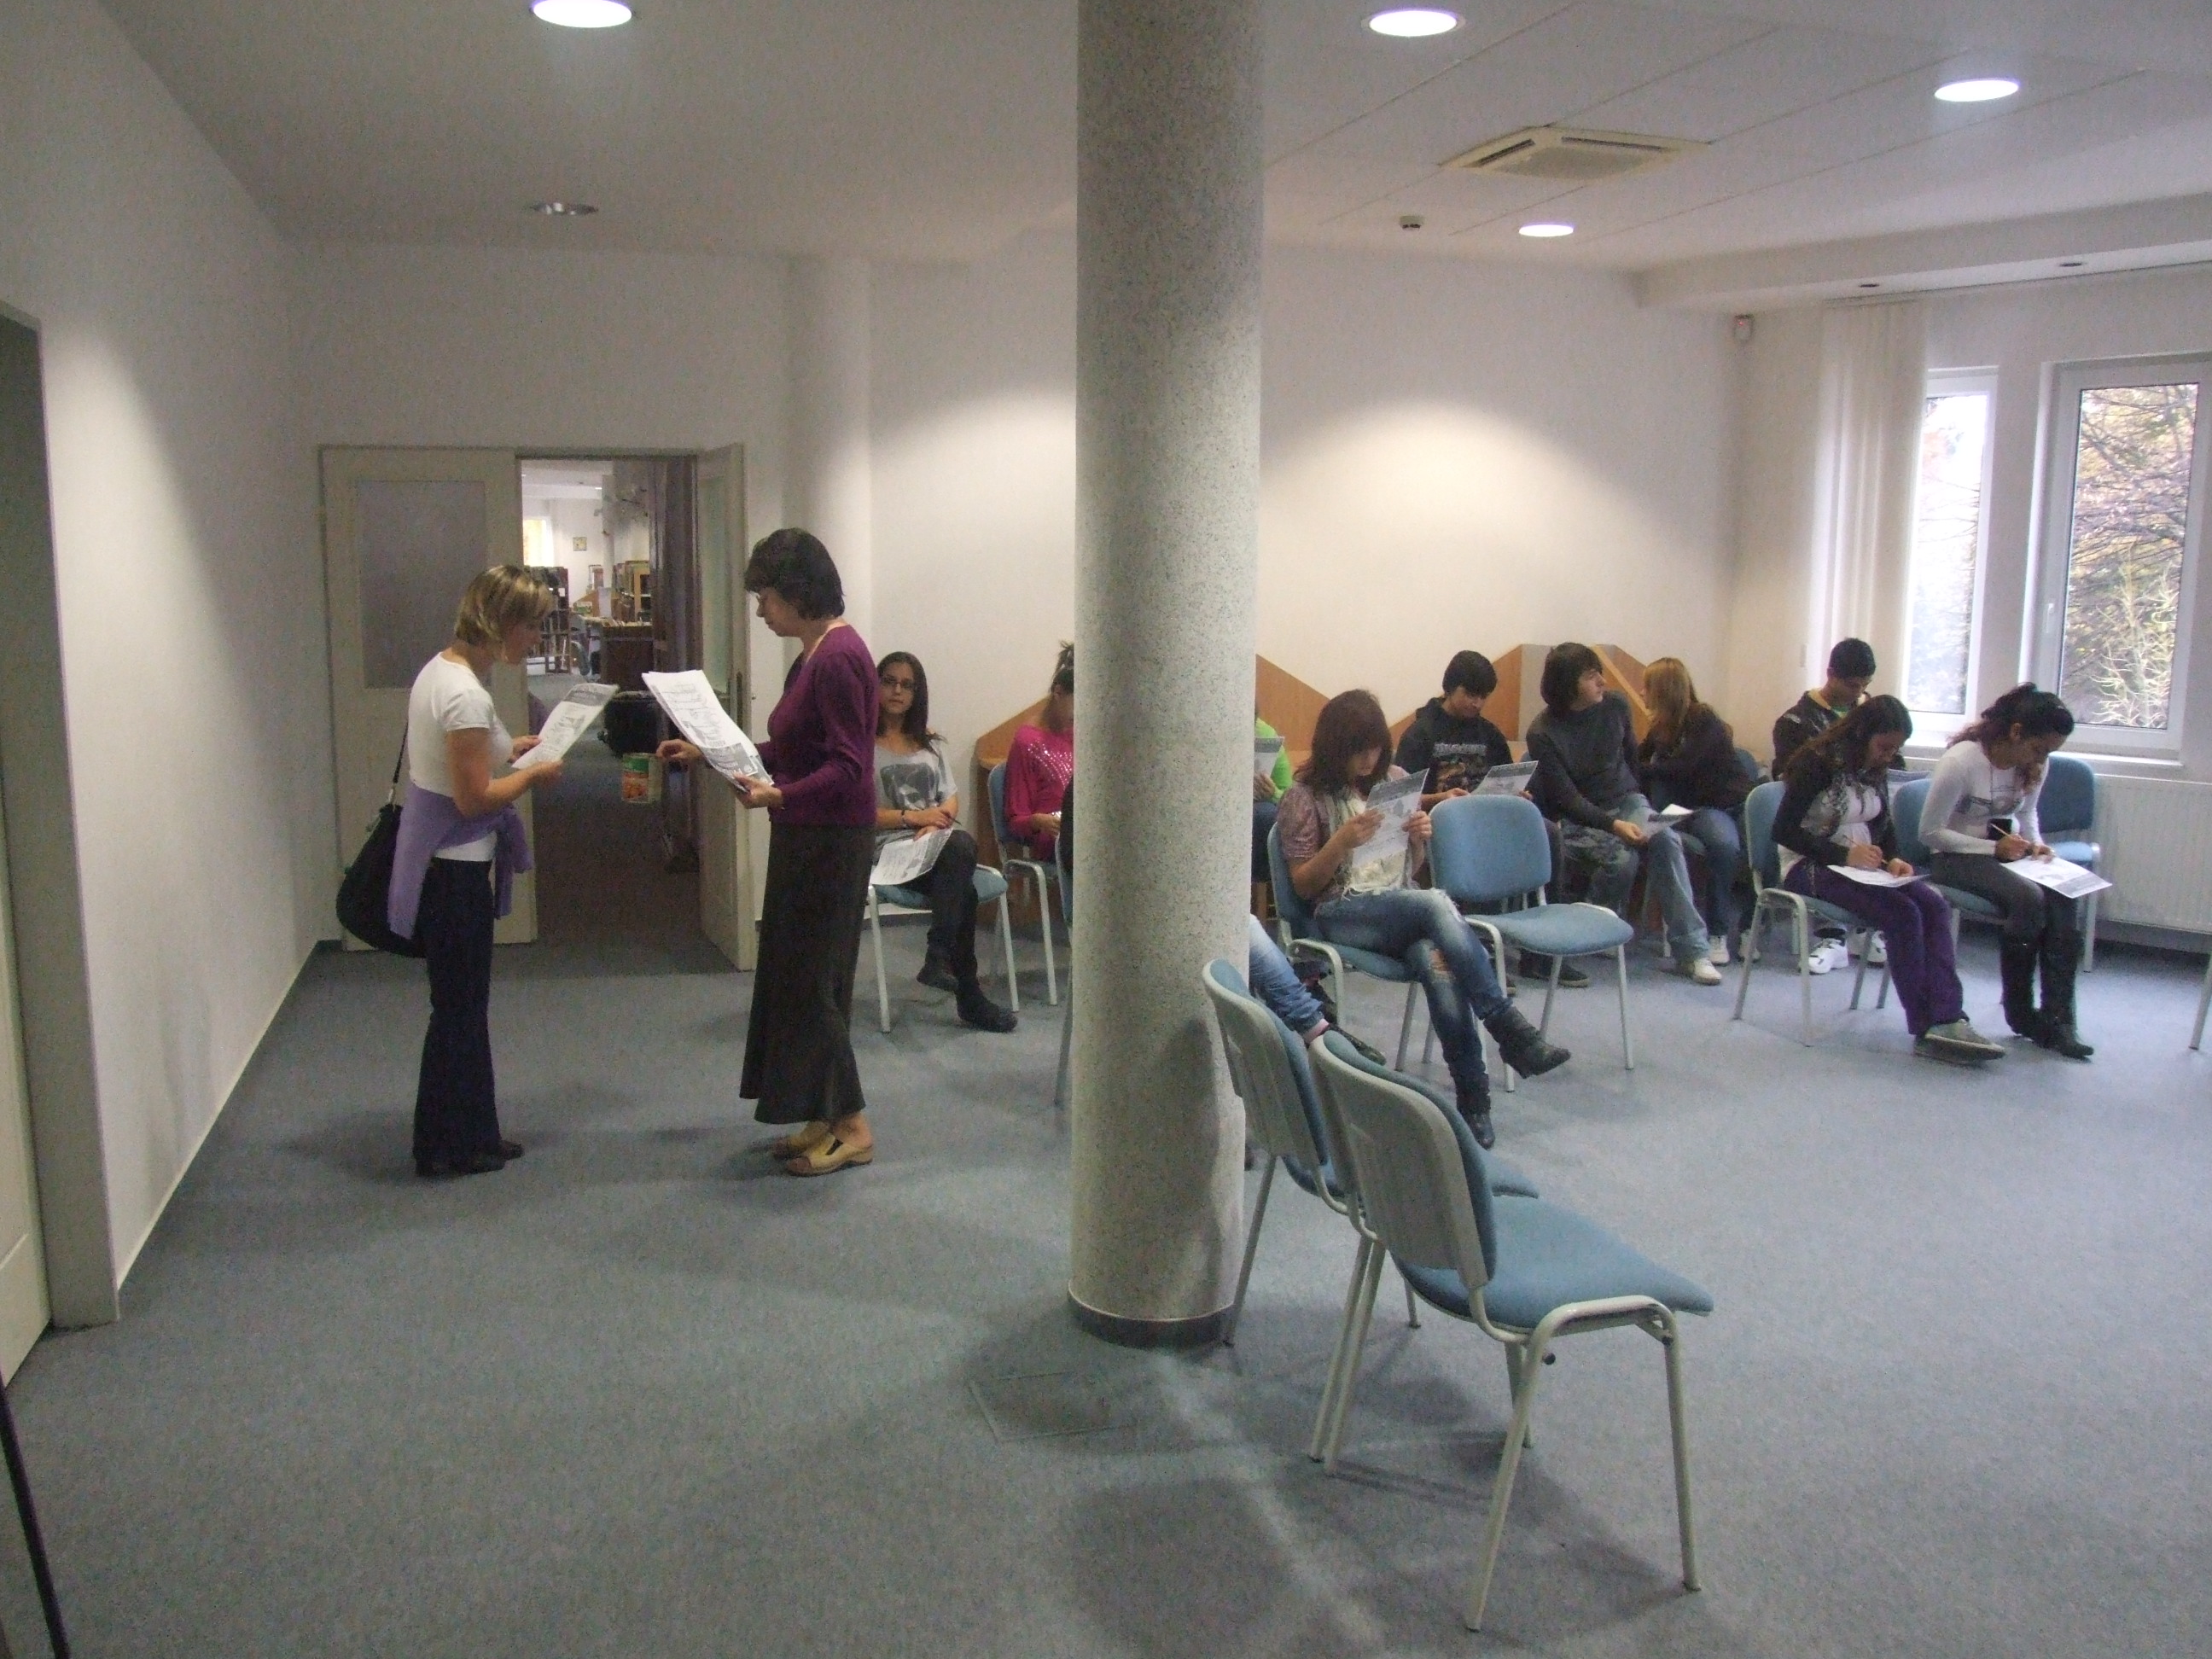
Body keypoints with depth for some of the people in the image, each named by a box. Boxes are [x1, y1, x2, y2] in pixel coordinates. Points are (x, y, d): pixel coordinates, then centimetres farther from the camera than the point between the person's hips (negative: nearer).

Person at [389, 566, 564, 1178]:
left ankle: (469, 1135, 28)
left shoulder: (440, 669, 6)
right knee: (459, 1007, 3)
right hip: (455, 869, -10)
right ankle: (450, 1145, 17)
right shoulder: (466, 695, -23)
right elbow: (473, 800, -21)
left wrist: (507, 750, 9)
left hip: (443, 862, 10)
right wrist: (533, 776, -8)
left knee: (464, 1002, 17)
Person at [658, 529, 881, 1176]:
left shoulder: (838, 658, -18)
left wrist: (779, 796, -34)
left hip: (832, 843, -10)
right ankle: (824, 1118, 23)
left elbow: (848, 766, -22)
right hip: (804, 839, 10)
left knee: (811, 981, -3)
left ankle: (851, 1127, 8)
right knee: (793, 976, 14)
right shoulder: (813, 655, 12)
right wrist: (706, 753, 18)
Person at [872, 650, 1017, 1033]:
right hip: (889, 847, -5)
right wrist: (912, 817, -14)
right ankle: (968, 995, -30)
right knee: (963, 889, -32)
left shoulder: (930, 744, 25)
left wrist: (940, 819, -7)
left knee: (961, 843, -34)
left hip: (938, 843, 5)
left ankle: (938, 959, -32)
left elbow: (951, 799, 17)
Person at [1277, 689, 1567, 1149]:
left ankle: (1472, 1095, -31)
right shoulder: (1306, 797, 2)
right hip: (1342, 914, -3)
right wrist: (1342, 842, -17)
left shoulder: (1395, 780, 14)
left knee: (1439, 967, -34)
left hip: (1406, 909, 4)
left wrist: (1419, 838, -4)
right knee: (1436, 904, -36)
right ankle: (1507, 1026, -34)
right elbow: (1304, 886, 0)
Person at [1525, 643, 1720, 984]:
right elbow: (1566, 798, -17)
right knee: (1621, 857, -33)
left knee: (1664, 838, -28)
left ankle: (1692, 949, -29)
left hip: (1624, 801, 4)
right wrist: (1613, 825, -29)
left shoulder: (1615, 706, -2)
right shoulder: (1543, 733, -14)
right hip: (1576, 820, -3)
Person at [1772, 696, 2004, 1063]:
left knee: (1934, 905, -19)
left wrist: (1892, 859, -2)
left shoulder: (1875, 769, 9)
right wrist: (1844, 854, -25)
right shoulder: (1818, 763, -13)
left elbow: (1883, 824, 21)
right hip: (1810, 867, -7)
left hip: (1861, 864, 7)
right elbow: (1783, 831, -17)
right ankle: (1928, 1026, -18)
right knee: (1902, 913, -27)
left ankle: (1946, 1020, -27)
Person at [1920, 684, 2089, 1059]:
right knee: (2029, 898, -32)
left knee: (2065, 899, -25)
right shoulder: (1961, 761, -20)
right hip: (1958, 856, -6)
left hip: (2007, 849, 6)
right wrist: (1993, 848, -23)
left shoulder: (2034, 765, 0)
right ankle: (2019, 1011, -14)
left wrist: (2036, 844, -4)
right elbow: (1929, 832, -15)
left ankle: (2057, 1017, -23)